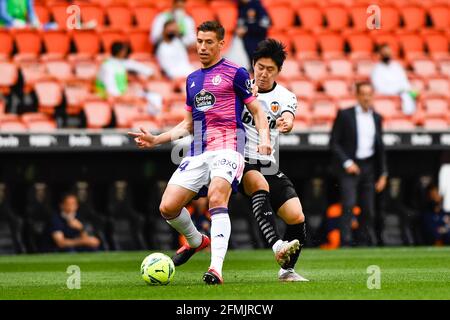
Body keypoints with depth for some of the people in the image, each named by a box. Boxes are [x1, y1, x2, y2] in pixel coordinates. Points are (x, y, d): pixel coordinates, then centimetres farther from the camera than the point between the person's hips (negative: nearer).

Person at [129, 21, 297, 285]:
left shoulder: (235, 73, 2)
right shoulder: (192, 79, 21)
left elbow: (257, 110, 2)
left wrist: (264, 138, -16)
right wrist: (156, 140, 16)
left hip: (227, 146, -6)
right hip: (198, 151, 6)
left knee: (217, 198, -29)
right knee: (168, 207, -3)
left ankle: (216, 268, -35)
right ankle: (195, 241, 28)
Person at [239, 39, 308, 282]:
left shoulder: (286, 97, 5)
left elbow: (288, 119, -17)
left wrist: (286, 123, -40)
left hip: (270, 166, 4)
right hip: (241, 161, -3)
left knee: (296, 217, -9)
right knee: (260, 184, -37)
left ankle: (287, 269, 12)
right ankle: (276, 244, -50)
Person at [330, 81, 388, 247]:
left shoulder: (377, 118, 12)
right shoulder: (345, 115, -3)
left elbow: (380, 147, 17)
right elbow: (334, 142, -4)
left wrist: (383, 174, 12)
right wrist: (347, 163, -14)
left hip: (368, 167, 5)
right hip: (348, 167, -5)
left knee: (368, 209, 6)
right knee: (349, 204, -18)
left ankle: (370, 244, 12)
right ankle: (345, 243, -22)